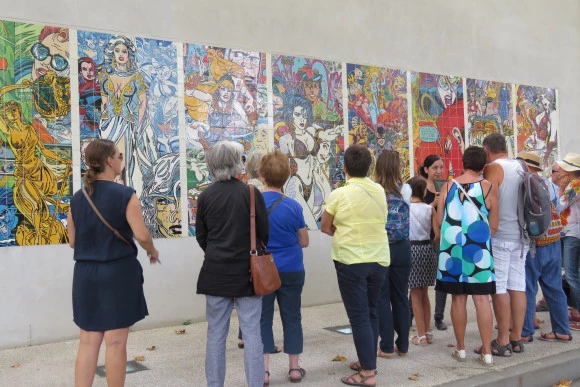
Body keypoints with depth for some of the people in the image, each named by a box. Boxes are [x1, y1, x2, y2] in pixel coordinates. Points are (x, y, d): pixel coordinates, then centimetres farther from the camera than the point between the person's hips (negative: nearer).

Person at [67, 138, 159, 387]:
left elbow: (73, 241, 10)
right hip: (118, 272, -5)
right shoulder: (125, 195, -11)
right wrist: (153, 252, 5)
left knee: (88, 342, 11)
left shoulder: (77, 198, 5)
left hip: (85, 274, 5)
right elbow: (142, 236, -15)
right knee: (115, 342, 3)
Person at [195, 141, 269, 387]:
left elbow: (200, 236, 7)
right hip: (247, 271, -3)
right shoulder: (251, 193, -10)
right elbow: (265, 233, -4)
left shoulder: (205, 196, -1)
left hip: (215, 272, 3)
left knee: (216, 334, 12)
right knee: (252, 334, 5)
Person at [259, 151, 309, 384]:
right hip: (291, 270, 0)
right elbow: (304, 242, 1)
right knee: (291, 317, 12)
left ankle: (264, 370, 8)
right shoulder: (293, 206, -9)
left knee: (263, 318, 9)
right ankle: (294, 368, 20)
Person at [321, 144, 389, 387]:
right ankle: (368, 361, 30)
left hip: (351, 261, -5)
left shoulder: (339, 194, -10)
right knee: (371, 313, 17)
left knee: (359, 317, 2)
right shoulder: (379, 191, 3)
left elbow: (325, 228, 0)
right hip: (379, 259, 5)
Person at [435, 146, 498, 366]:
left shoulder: (448, 186, 3)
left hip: (452, 246, 2)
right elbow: (494, 226, 2)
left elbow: (439, 221, 4)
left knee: (458, 298, 8)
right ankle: (487, 352, 6)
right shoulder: (489, 187, -1)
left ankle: (460, 349, 17)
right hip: (478, 247, -1)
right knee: (481, 299, 2)